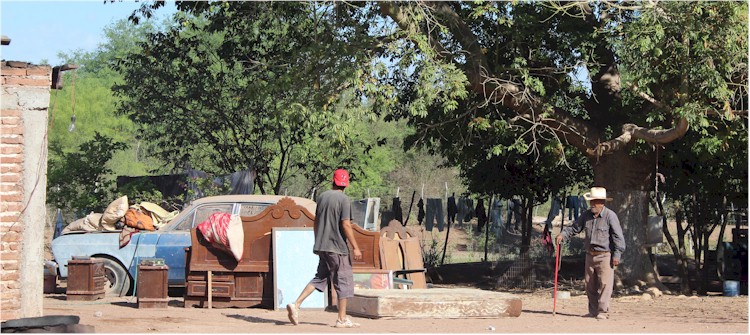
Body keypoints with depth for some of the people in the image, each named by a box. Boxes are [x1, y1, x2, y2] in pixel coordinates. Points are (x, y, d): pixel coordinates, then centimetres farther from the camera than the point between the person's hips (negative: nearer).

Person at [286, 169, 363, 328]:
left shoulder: (322, 196, 10)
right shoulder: (343, 199, -10)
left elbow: (316, 223, 16)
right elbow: (346, 225, -16)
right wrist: (355, 247, -13)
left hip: (322, 246, 7)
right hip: (337, 247, -7)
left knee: (320, 278, 14)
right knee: (344, 280, 2)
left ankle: (296, 304, 2)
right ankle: (342, 319, 3)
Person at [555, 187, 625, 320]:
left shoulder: (610, 216, -10)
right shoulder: (587, 215, 7)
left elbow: (618, 237, -10)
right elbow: (574, 228, 15)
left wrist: (617, 255, -13)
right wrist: (562, 234, -2)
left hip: (605, 255, -6)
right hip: (590, 255, 6)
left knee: (605, 284, -9)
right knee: (590, 284, 9)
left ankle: (602, 311, -6)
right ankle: (593, 311, 18)